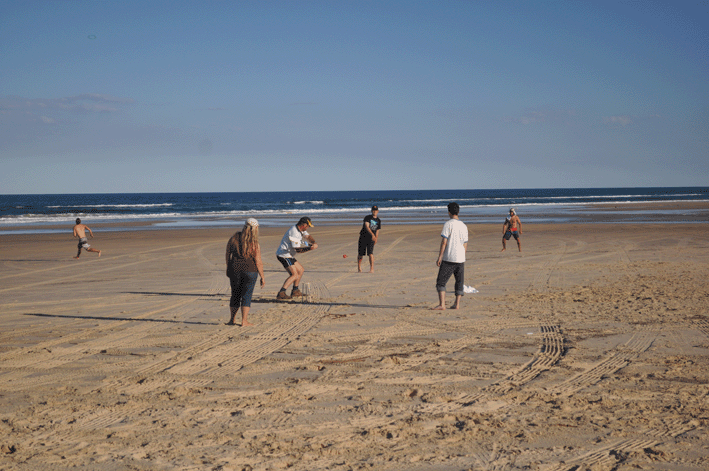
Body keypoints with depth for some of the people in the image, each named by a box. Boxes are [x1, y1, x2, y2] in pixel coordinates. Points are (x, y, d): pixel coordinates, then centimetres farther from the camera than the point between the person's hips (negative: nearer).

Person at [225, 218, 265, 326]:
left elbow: (228, 254, 3)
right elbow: (258, 263, -10)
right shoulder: (255, 245, -12)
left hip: (235, 269, 3)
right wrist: (262, 277, 0)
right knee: (247, 296, 4)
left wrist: (228, 269, 15)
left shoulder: (234, 238, -4)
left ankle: (232, 320, 22)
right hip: (250, 270, -3)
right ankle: (244, 321, 2)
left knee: (235, 294, 15)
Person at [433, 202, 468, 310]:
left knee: (441, 282, -2)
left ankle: (442, 304, -11)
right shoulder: (464, 226, 10)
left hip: (448, 258, -5)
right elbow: (465, 244, 15)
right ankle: (457, 304, 13)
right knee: (459, 282, 14)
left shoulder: (448, 224, -8)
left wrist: (440, 257, -10)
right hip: (461, 258, 5)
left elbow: (444, 242, -13)